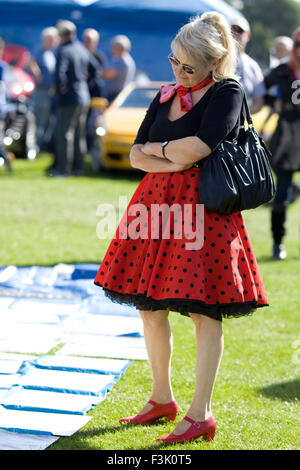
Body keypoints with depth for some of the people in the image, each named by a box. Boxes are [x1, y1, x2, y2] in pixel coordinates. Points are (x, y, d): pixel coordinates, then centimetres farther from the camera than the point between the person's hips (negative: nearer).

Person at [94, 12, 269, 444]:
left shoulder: (227, 92, -6)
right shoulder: (165, 96, 15)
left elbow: (197, 147, -19)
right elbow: (136, 156, 11)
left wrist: (157, 148, -2)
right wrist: (175, 159, -7)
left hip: (203, 210, -7)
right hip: (156, 203, 7)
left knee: (204, 312, -4)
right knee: (149, 306, 10)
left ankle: (200, 415, 2)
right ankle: (162, 399, 26)